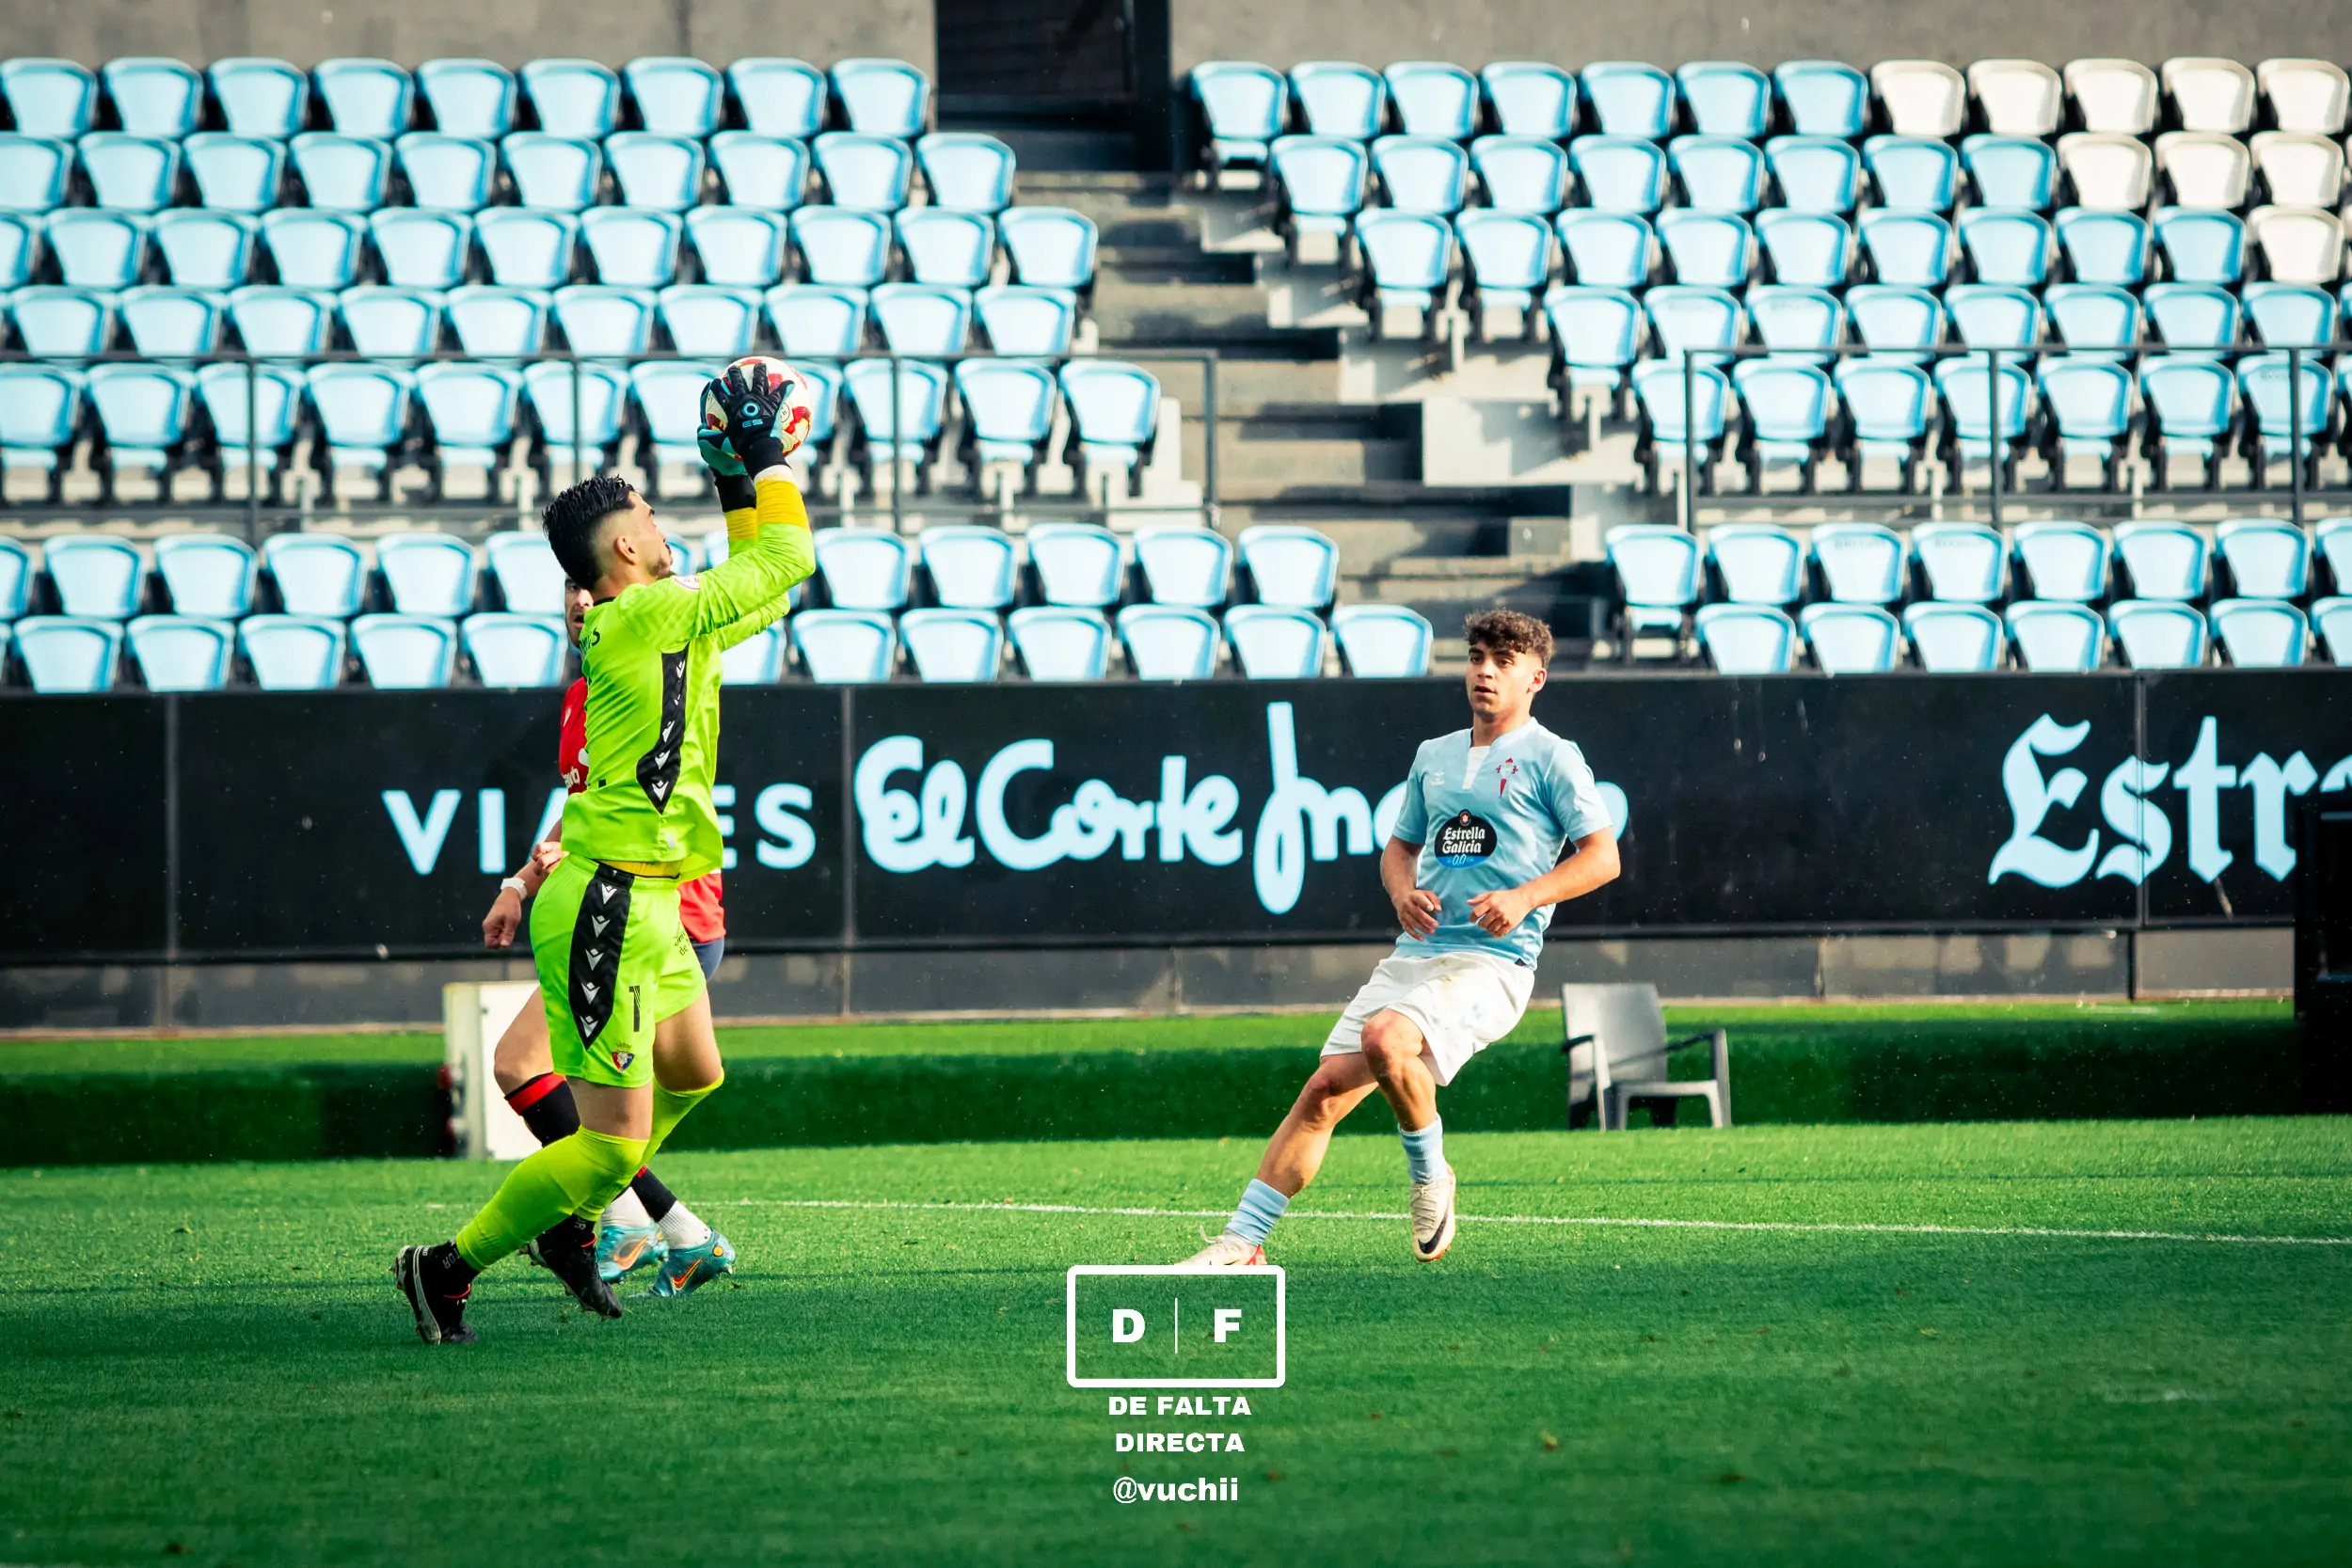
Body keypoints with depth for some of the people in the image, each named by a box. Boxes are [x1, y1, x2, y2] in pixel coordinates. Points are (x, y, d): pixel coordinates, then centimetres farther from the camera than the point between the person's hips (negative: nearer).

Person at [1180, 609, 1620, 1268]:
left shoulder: (1551, 758, 0)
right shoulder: (1433, 756, 19)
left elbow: (1602, 856, -5)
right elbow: (1400, 847, 29)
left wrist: (1525, 897, -19)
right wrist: (1402, 890, 5)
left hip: (1492, 962, -6)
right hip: (1415, 955, 6)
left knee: (1385, 1039, -33)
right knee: (1325, 1090, -6)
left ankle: (1430, 1176, -7)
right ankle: (1243, 1241, -3)